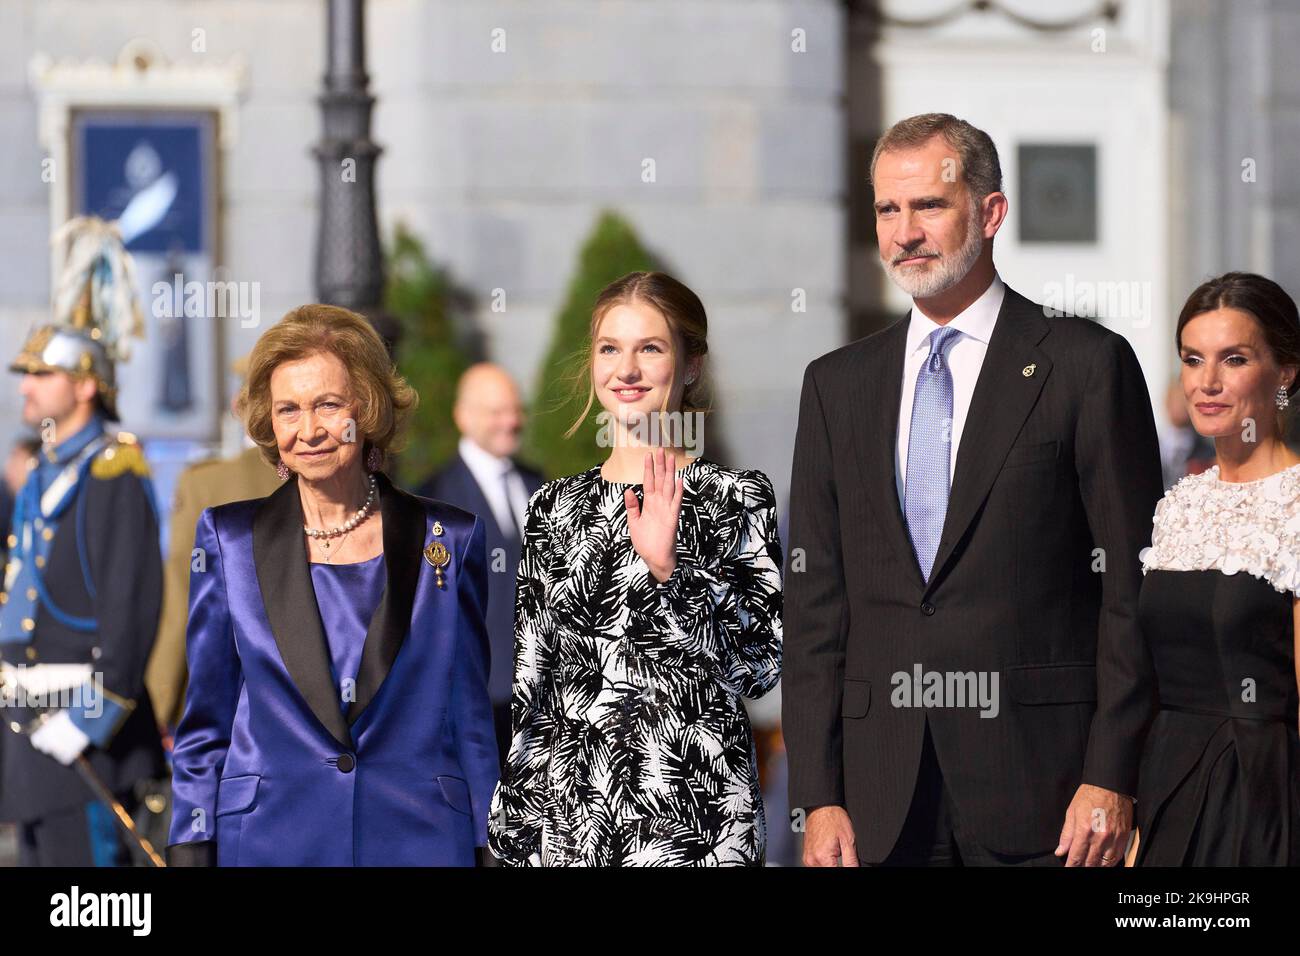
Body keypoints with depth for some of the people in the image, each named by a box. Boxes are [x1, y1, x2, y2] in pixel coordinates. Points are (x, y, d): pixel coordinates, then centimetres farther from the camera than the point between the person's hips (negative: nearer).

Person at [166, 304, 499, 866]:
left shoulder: (449, 541, 3)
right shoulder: (229, 539, 4)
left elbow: (471, 720, 7)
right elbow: (204, 727, 6)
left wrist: (488, 851, 2)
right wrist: (192, 851, -2)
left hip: (419, 841, 0)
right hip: (269, 841, 0)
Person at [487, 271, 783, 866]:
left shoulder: (735, 496, -3)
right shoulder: (555, 504, 8)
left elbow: (761, 665, -10)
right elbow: (528, 683, 11)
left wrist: (670, 568, -21)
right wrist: (516, 822, 8)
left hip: (690, 816, -3)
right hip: (567, 812, 3)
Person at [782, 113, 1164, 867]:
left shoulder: (1088, 365, 1)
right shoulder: (837, 385, 13)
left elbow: (1133, 588, -2)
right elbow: (816, 603, 10)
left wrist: (1112, 779, -9)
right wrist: (818, 797, 3)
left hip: (1038, 783, -3)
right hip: (883, 799, 3)